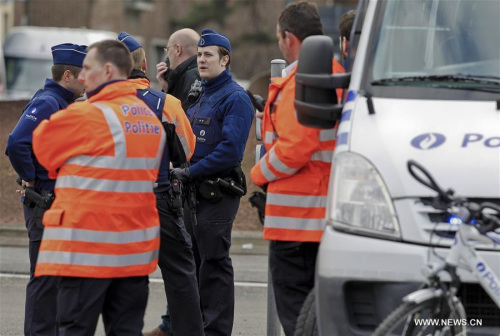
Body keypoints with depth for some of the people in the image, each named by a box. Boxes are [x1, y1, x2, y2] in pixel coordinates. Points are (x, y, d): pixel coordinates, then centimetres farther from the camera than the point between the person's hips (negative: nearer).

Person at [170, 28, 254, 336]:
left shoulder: (235, 98, -11)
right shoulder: (199, 95, 17)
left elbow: (231, 150, -20)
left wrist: (192, 171, -19)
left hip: (218, 192, -9)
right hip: (193, 191, 9)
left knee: (214, 262, -6)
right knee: (192, 259, 13)